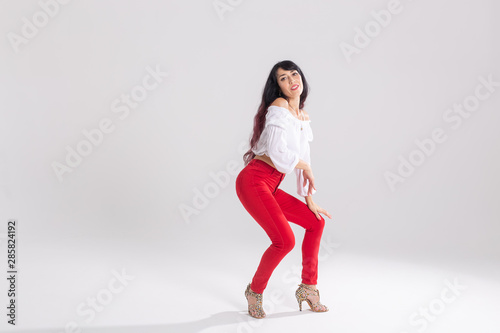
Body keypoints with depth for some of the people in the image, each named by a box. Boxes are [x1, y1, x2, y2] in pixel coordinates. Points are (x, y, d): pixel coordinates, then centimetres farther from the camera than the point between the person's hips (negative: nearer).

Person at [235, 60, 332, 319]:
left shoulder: (304, 117, 17)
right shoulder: (279, 107, -10)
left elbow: (304, 158, 20)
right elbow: (277, 152, -20)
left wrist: (309, 200, 18)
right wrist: (306, 167, -4)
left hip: (271, 188, 9)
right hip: (252, 182, -9)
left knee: (316, 222, 11)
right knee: (284, 240, -18)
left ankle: (308, 288, 21)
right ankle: (255, 291, 7)